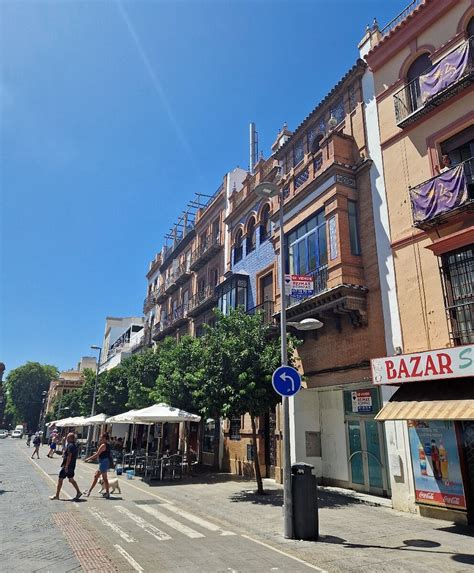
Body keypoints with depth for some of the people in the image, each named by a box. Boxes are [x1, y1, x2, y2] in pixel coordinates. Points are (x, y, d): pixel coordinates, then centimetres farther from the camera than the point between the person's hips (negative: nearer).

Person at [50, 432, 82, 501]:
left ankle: (57, 495, 11)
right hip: (72, 466, 10)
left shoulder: (70, 445, -19)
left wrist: (66, 466, -23)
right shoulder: (74, 445, 12)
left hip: (67, 465, -10)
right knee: (71, 479, 15)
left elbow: (69, 456, -24)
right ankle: (78, 492, 14)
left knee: (60, 479, 2)